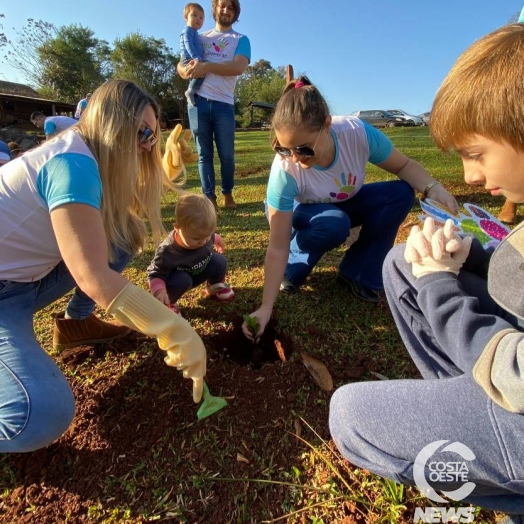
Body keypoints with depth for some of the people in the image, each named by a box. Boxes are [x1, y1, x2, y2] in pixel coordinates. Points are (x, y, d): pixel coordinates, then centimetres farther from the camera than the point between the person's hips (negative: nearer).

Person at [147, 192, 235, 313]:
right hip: (180, 278, -5)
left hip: (198, 273, 5)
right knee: (182, 280, -37)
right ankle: (167, 303, -6)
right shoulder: (168, 252, -39)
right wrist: (159, 291, -48)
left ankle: (215, 285, 16)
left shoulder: (204, 235, -24)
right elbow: (155, 274, -30)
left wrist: (216, 239, 21)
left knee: (219, 261, -15)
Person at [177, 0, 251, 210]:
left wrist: (207, 67, -17)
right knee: (204, 154, 2)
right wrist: (188, 71, -10)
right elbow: (180, 65, 15)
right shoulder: (200, 37, 19)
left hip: (223, 104, -2)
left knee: (227, 155, 1)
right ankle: (209, 199, 7)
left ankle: (228, 194, 19)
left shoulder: (240, 40, 10)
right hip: (198, 101, 2)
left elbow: (238, 67, -10)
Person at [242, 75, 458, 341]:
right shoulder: (285, 170, -36)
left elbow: (404, 166, -13)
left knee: (401, 193, -23)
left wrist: (433, 188, -34)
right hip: (303, 213, -3)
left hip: (347, 203, 4)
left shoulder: (357, 133, -31)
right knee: (334, 224, -38)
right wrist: (265, 308, -35)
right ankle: (294, 267, -7)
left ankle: (356, 273, -9)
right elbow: (277, 248, -33)